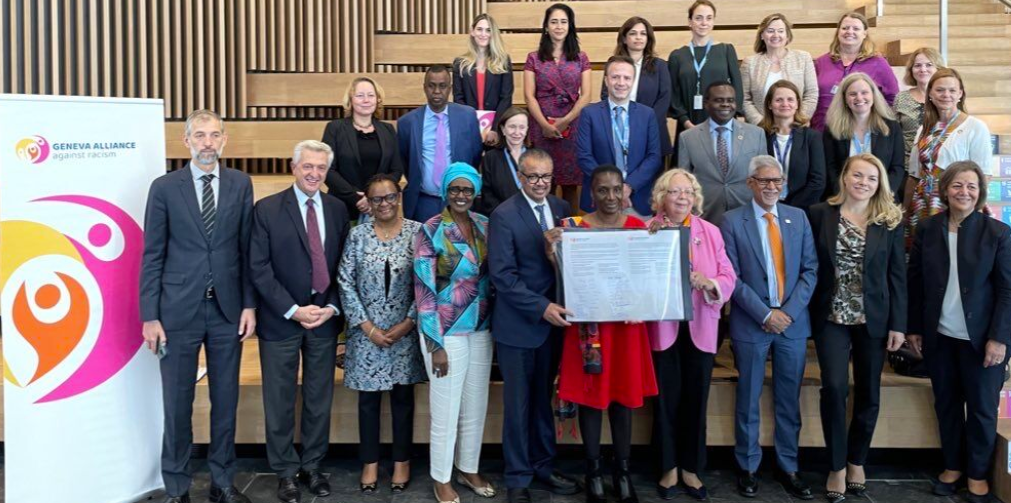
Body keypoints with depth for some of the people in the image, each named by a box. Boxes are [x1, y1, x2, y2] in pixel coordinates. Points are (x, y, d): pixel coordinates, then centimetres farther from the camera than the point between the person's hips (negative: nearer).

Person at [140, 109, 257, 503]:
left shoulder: (241, 184, 4)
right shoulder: (164, 187, -1)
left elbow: (247, 249, 5)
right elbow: (152, 256, -1)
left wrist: (249, 304, 1)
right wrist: (149, 316, -5)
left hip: (227, 309, 2)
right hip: (179, 310, -2)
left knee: (226, 400, 10)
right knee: (177, 404, 7)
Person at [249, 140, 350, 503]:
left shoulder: (337, 209, 5)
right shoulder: (267, 209, -5)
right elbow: (258, 268, -9)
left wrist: (332, 307, -7)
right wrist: (292, 310, -15)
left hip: (325, 317, 3)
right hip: (281, 319, -3)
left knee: (319, 399, 12)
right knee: (280, 401, 8)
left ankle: (312, 466, 28)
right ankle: (285, 471, 23)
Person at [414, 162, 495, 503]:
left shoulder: (485, 225, 4)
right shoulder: (431, 231, -11)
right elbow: (424, 290, -13)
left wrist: (491, 326, 5)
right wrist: (436, 344, -15)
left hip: (481, 330, 5)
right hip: (446, 332, -5)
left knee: (476, 408, 16)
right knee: (446, 411, 6)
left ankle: (468, 470, 35)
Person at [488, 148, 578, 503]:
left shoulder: (562, 208, 5)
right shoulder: (504, 215, -10)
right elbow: (502, 275, -15)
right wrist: (541, 307, -21)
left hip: (554, 319, 5)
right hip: (518, 324, -4)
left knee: (544, 398, 17)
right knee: (518, 403, 7)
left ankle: (543, 466, 33)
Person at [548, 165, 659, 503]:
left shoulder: (637, 226, 4)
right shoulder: (574, 226, -4)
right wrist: (551, 250, -21)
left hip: (627, 324, 2)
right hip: (588, 324, -2)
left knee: (624, 395, 11)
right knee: (591, 395, 7)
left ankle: (622, 470, 25)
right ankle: (593, 470, 22)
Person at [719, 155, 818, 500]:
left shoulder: (798, 217, 6)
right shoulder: (733, 221, -4)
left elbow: (810, 269, 3)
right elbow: (731, 277, -8)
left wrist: (790, 311, -9)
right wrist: (764, 314, -13)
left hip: (793, 321, 3)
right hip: (751, 323, -3)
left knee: (789, 401, 11)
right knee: (749, 401, 8)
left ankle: (788, 467, 23)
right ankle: (748, 468, 22)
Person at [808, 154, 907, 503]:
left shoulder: (891, 220, 2)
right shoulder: (820, 214, 0)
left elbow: (897, 275, 2)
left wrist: (898, 324, -2)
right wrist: (807, 313, -4)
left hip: (873, 319, 2)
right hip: (831, 317, -1)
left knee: (868, 393, 8)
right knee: (834, 387, -12)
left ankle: (857, 461, 28)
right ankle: (837, 467, 4)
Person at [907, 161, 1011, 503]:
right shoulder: (927, 229, 0)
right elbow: (915, 281, 4)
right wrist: (914, 328, 4)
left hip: (980, 337, -2)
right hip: (939, 335, 2)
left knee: (982, 407, 9)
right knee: (946, 404, 14)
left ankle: (977, 473, 26)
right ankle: (952, 465, 30)